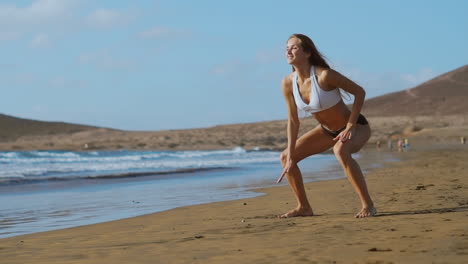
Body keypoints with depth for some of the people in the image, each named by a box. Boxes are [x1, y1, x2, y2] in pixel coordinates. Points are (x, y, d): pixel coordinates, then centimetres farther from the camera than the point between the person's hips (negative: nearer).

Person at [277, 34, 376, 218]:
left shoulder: (324, 75, -29)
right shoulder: (288, 83, -12)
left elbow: (359, 92, -20)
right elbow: (293, 121, -4)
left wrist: (350, 127, -25)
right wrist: (290, 156, -8)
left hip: (356, 126, -7)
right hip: (328, 130, 7)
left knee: (340, 150, -40)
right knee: (285, 157, 3)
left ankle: (368, 205, -29)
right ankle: (304, 207, 16)